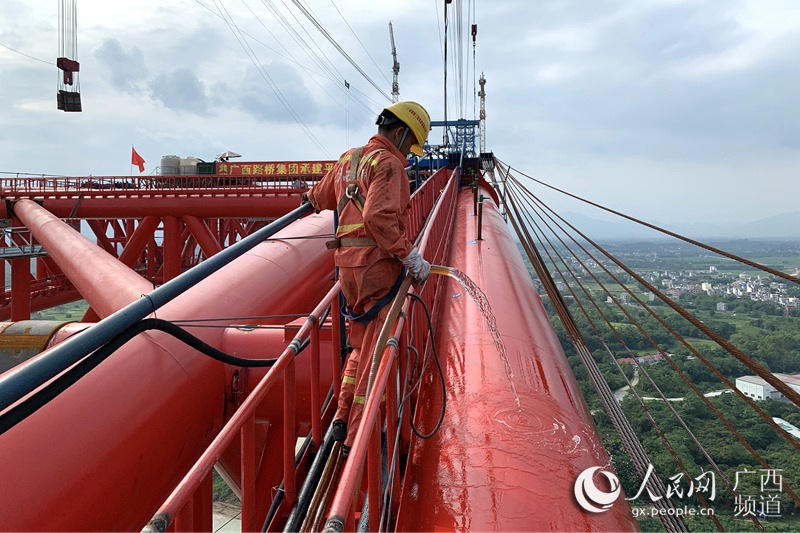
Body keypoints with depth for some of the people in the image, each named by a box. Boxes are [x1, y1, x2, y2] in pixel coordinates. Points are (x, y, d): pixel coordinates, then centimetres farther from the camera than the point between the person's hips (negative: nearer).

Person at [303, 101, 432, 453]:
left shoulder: (348, 159, 16)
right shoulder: (388, 163, -11)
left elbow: (322, 197, 31)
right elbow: (379, 217, -26)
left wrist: (311, 196, 52)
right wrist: (410, 256, -22)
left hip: (348, 263, 9)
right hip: (378, 265, -9)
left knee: (361, 346, 22)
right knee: (376, 353, -1)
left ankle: (343, 421, 27)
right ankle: (358, 438, 5)